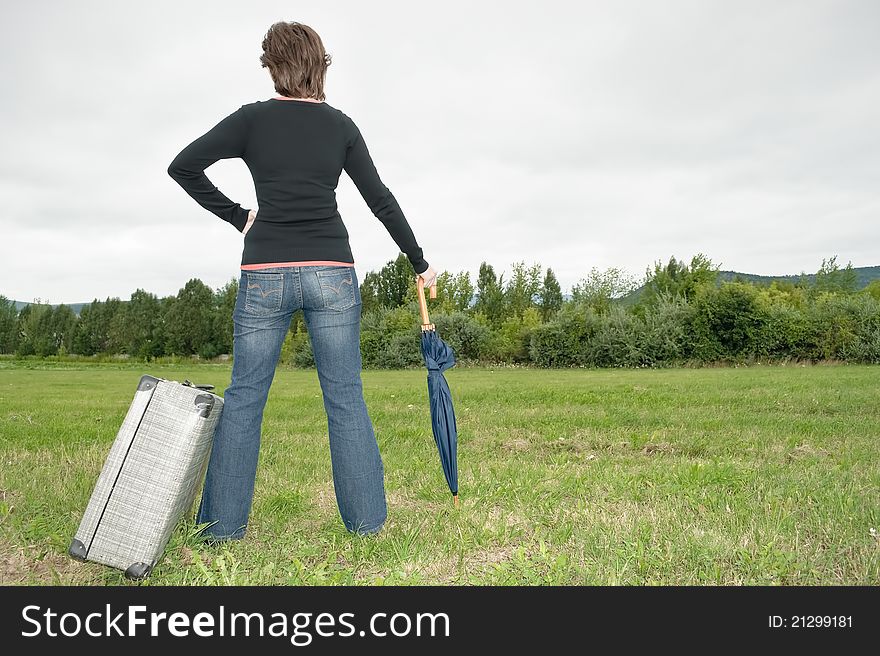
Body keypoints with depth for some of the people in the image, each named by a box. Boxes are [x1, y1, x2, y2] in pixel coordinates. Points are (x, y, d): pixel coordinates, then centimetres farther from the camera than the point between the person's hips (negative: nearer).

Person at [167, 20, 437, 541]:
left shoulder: (253, 118, 5)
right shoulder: (341, 124, 8)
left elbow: (183, 166, 0)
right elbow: (381, 200, 8)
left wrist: (238, 216, 9)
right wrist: (419, 261, 15)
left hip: (265, 273, 0)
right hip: (332, 271, 1)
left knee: (244, 395, 8)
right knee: (346, 396, 6)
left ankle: (222, 524, 13)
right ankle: (367, 520, 11)